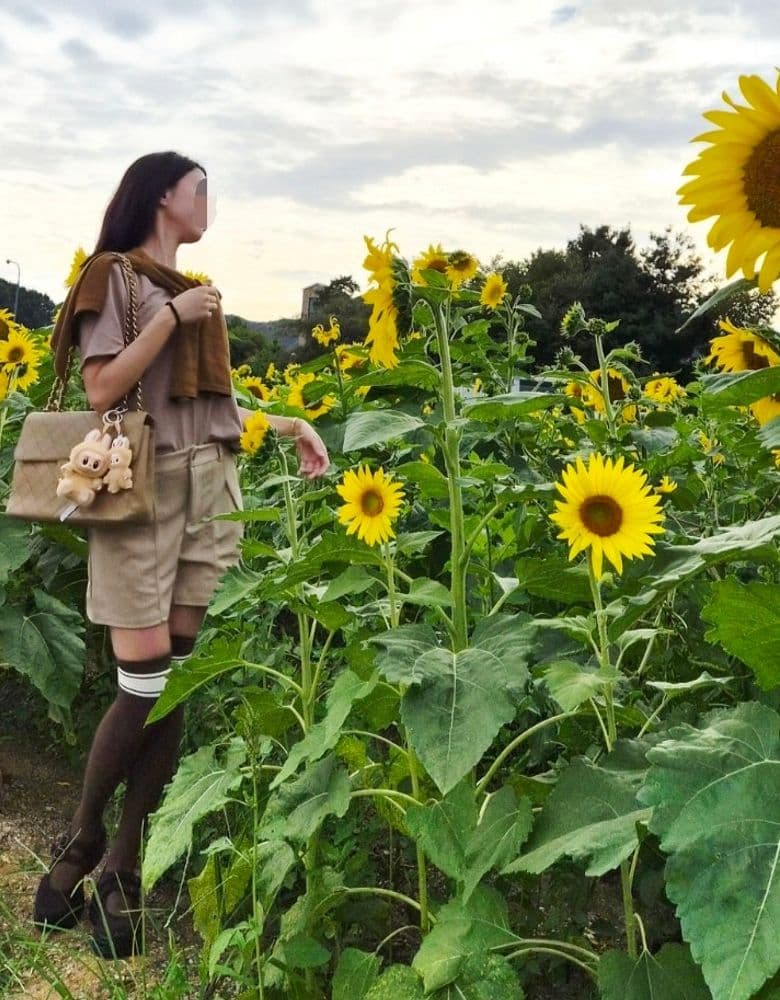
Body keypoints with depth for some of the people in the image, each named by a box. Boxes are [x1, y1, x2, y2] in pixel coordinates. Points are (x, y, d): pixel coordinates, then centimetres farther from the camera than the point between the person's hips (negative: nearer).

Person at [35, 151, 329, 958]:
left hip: (211, 492, 6)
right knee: (145, 686, -8)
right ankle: (78, 843, 16)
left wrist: (289, 424, 9)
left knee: (176, 688, 1)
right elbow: (101, 390, -10)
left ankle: (124, 875, 11)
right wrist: (170, 316, -10)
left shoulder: (198, 292, 21)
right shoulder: (114, 275, 1)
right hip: (144, 488, -6)